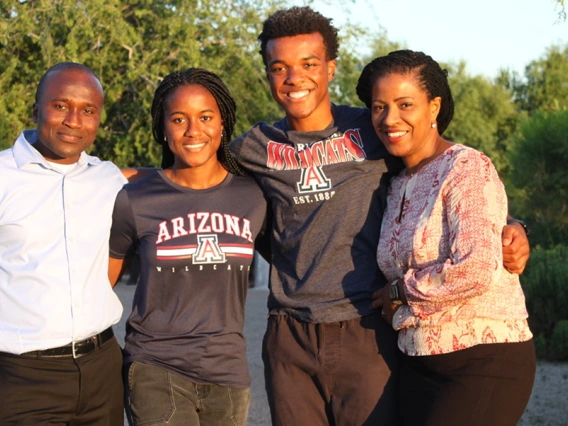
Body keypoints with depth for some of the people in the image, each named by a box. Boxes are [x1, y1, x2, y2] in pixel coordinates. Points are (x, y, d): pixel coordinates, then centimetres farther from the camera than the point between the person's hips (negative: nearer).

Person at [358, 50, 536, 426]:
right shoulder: (398, 186, 12)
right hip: (419, 364, 7)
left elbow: (476, 270, -23)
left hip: (486, 363, -7)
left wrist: (401, 290, -10)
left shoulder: (468, 169, -11)